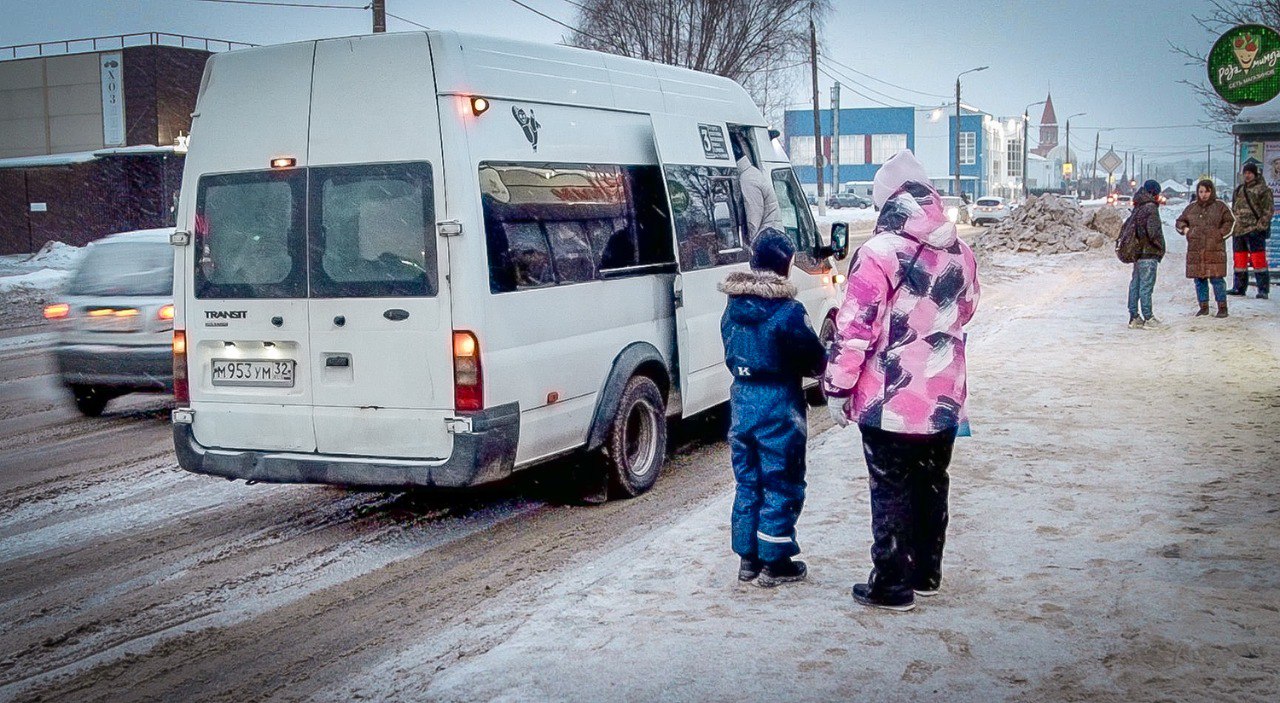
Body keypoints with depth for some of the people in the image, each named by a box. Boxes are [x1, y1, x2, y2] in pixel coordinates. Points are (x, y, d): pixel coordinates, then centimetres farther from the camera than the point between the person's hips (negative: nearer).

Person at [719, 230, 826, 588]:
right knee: (781, 485, 5)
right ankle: (775, 563, 10)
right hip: (778, 406, -6)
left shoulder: (732, 308, 3)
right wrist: (822, 360, 10)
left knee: (747, 482, 16)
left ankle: (747, 558, 23)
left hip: (742, 400, 6)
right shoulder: (788, 312, -17)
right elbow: (816, 361, -10)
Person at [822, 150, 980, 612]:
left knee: (892, 492, 4)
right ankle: (926, 574, 30)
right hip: (944, 399, 6)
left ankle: (892, 586, 11)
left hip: (890, 401, -6)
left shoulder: (880, 253, -17)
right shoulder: (960, 254, 5)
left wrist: (837, 388, -9)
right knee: (931, 486, 18)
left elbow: (854, 329, -17)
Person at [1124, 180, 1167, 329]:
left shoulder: (1137, 209, 12)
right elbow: (1153, 232, -21)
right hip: (1149, 254, -8)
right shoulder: (1151, 208, -14)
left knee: (1135, 285, 10)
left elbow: (1126, 227, 18)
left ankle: (1134, 317, 14)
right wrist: (1160, 247, -6)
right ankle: (1148, 318, 1)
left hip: (1137, 253, 8)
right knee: (1146, 286, -4)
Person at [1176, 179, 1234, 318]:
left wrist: (1221, 234, -4)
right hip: (1195, 250, 4)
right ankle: (1203, 306, 17)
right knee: (1199, 280, 7)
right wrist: (1185, 229, 5)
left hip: (1215, 249, -4)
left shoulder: (1220, 206, 3)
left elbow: (1230, 222, 5)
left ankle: (1222, 307, 3)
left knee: (1217, 279, -5)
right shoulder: (1192, 207, 13)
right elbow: (1180, 222, 23)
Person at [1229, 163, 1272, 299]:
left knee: (1258, 259, -9)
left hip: (1254, 230, -7)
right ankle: (1239, 287, 19)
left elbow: (1268, 210, -8)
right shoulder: (1238, 189, 19)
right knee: (1239, 259, 11)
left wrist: (1261, 225, -16)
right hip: (1238, 230, 7)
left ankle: (1263, 290, -7)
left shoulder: (1263, 189, -2)